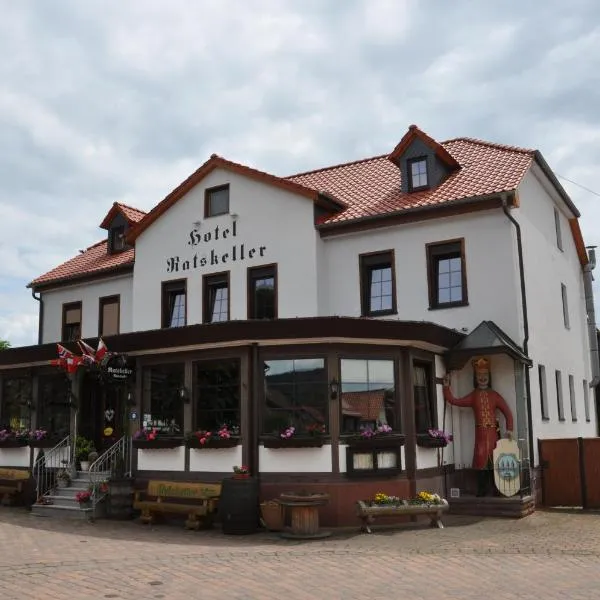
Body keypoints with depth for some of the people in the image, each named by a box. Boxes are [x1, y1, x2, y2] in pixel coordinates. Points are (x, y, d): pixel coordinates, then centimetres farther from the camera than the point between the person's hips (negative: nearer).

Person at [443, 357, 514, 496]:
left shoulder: (494, 395, 6)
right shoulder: (473, 396, 10)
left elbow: (507, 412, 2)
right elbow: (454, 401, 5)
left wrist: (509, 429, -8)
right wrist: (446, 387, -1)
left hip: (493, 433, -1)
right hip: (480, 433, 1)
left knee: (495, 460, 0)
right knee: (481, 461, -3)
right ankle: (481, 493, 4)